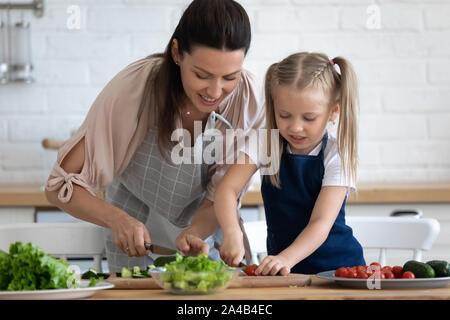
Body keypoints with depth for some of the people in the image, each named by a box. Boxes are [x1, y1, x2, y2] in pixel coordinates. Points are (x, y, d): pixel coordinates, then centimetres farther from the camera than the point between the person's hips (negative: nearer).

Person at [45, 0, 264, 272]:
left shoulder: (247, 97, -25)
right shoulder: (134, 87, -32)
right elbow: (60, 187, -28)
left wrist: (194, 235, -37)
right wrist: (117, 219, -46)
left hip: (204, 230, 2)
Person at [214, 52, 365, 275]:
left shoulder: (336, 155, -8)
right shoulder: (265, 144, -1)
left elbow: (321, 222, -17)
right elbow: (227, 188, -11)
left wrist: (286, 259, -35)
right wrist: (231, 233, -31)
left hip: (337, 263, 0)